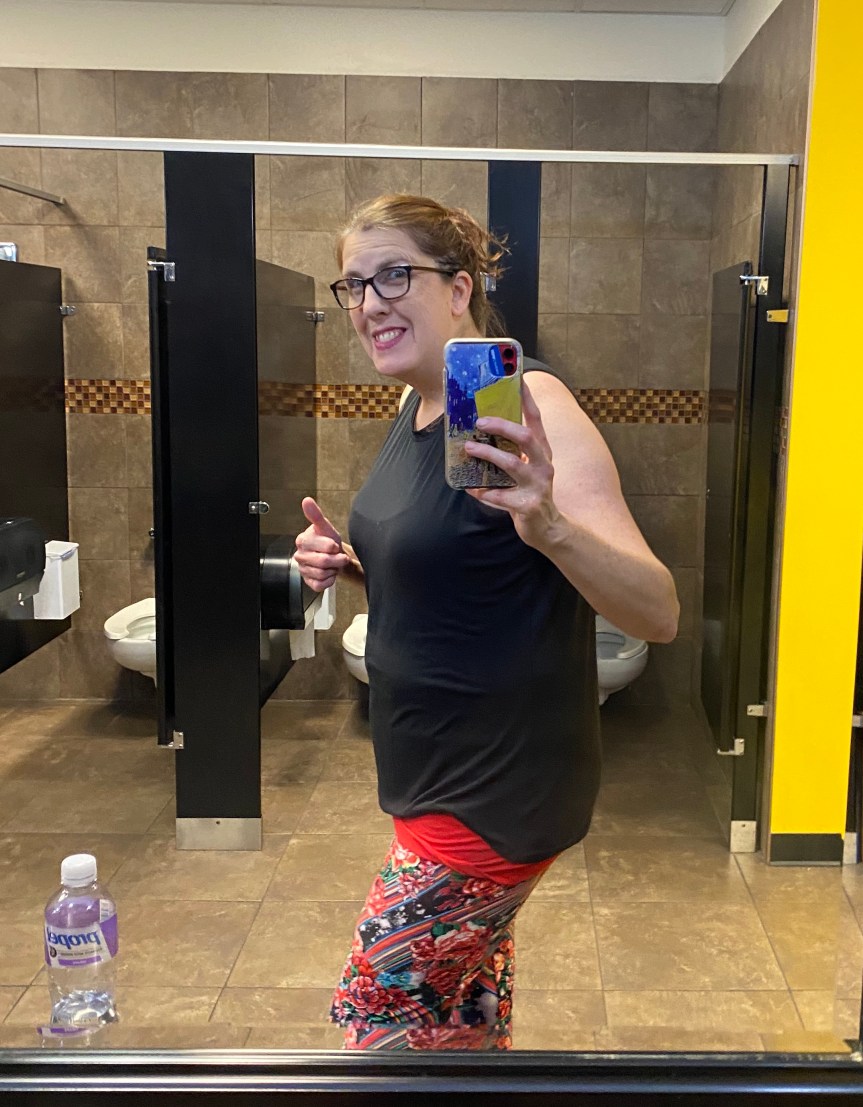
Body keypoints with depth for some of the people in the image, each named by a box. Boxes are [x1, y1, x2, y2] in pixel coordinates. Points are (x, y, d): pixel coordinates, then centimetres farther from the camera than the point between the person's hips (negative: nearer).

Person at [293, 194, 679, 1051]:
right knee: (467, 1017, 25)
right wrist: (347, 564, -2)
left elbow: (658, 613, -27)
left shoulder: (526, 404, -22)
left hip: (497, 789, -8)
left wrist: (550, 527, -46)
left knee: (375, 1013, 6)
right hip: (433, 774, 8)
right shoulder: (417, 408, 4)